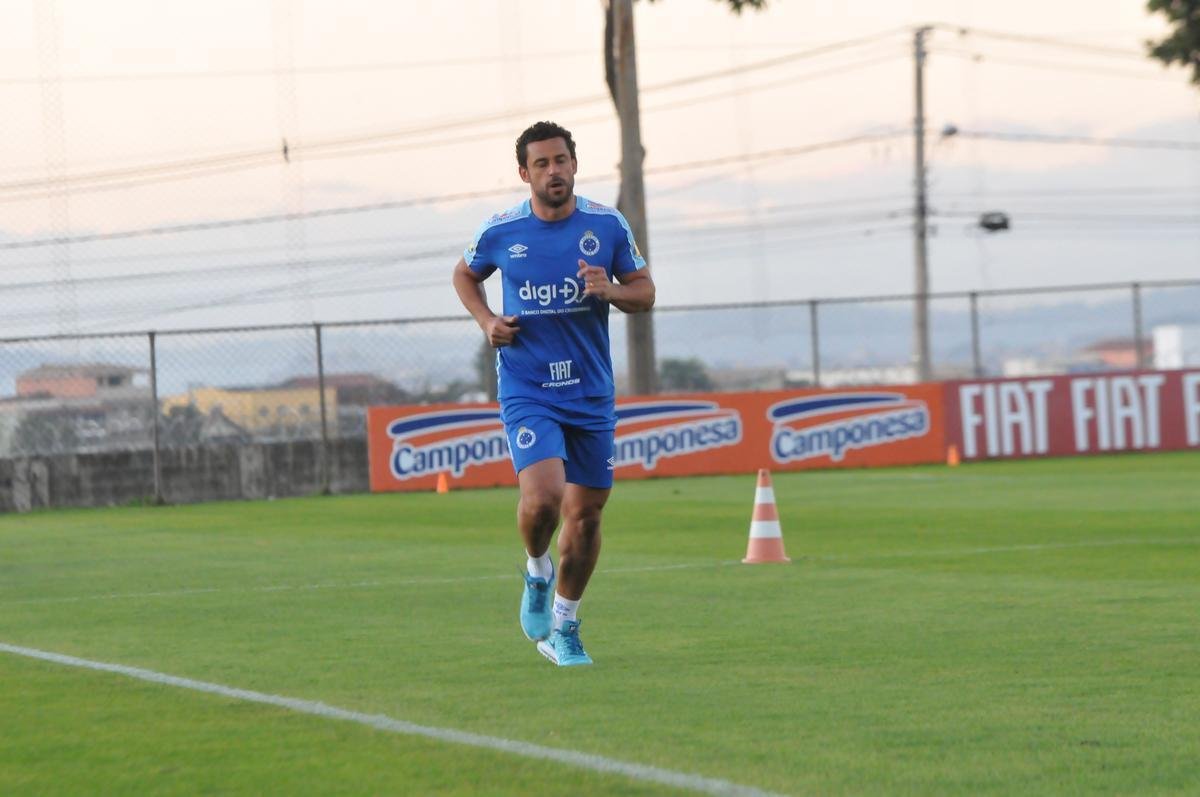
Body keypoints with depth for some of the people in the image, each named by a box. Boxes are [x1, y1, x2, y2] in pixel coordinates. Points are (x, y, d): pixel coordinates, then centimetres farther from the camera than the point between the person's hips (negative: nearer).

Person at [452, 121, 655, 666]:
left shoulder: (607, 225, -2)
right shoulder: (500, 232, -4)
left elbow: (645, 293, 6)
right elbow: (465, 276, 16)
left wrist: (610, 291, -16)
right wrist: (487, 322, -2)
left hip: (591, 392, 2)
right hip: (526, 391, -2)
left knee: (586, 513, 7)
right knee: (543, 497, -23)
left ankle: (564, 629, 26)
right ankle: (537, 573, 11)